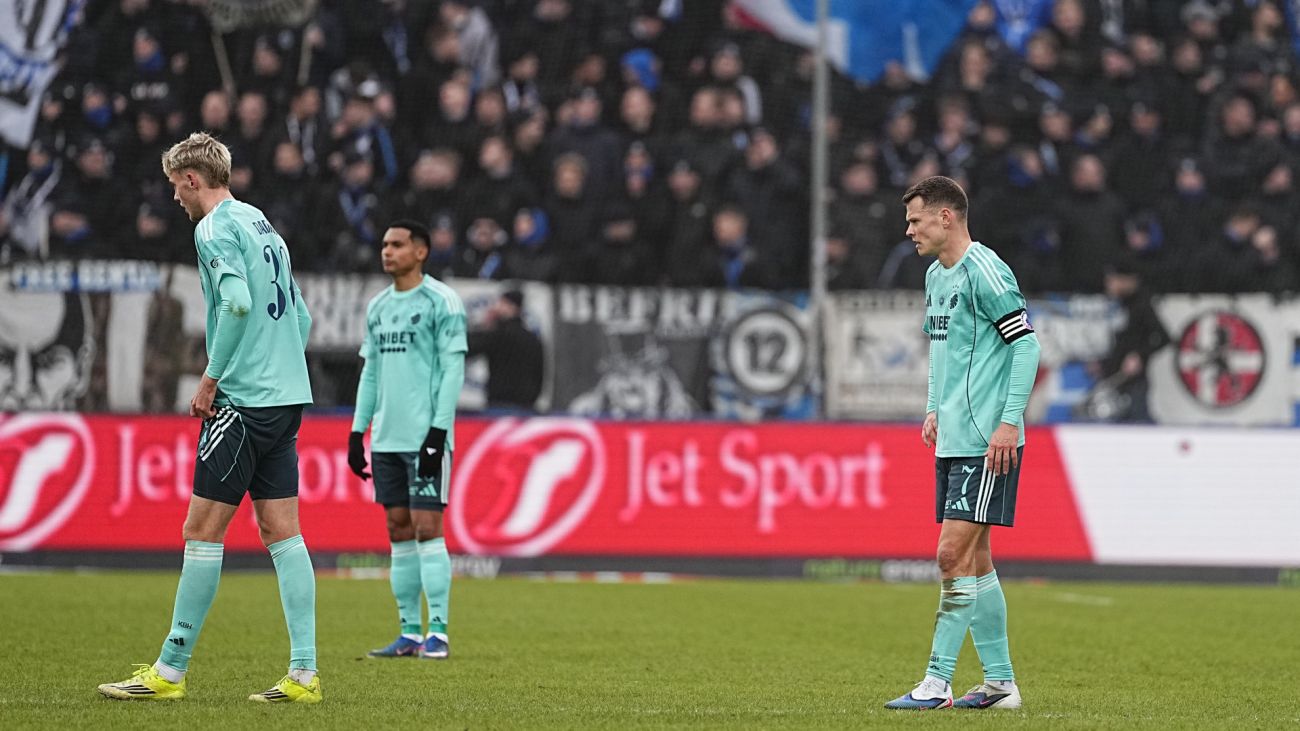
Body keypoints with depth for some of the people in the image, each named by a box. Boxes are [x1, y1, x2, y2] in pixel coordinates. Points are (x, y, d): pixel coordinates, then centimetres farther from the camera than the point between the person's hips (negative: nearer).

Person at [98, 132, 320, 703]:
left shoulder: (216, 228, -8)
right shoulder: (262, 226, 20)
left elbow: (237, 302, -23)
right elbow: (301, 316, 22)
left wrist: (211, 378, -14)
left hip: (244, 401, -9)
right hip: (286, 398, 9)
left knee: (202, 531, -4)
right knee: (282, 533, 6)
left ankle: (170, 671, -2)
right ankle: (303, 674, 1)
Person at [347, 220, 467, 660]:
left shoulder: (442, 302, -5)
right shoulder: (378, 306, 16)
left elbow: (453, 369, -10)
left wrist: (438, 430, -16)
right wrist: (358, 431, 13)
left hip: (425, 437, -7)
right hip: (387, 438, 7)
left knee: (426, 528, -9)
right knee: (399, 531, 6)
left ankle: (438, 633, -7)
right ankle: (409, 634, 8)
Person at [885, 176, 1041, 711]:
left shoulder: (984, 270, -13)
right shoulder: (936, 275, 16)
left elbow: (1026, 344, -16)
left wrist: (1009, 422, -19)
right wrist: (935, 409, 19)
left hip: (986, 443, -9)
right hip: (952, 440, 10)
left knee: (955, 555, -11)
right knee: (974, 559, 10)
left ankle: (938, 682, -10)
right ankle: (1000, 682, 15)